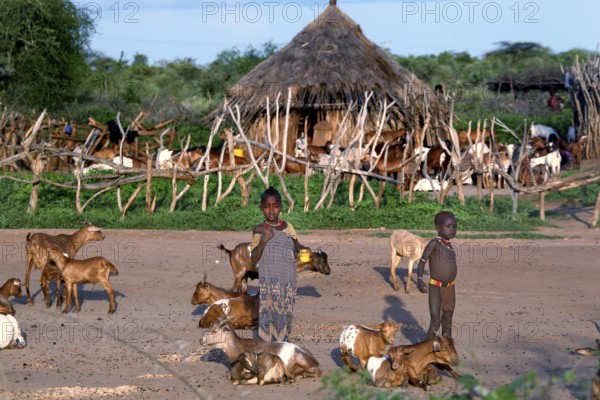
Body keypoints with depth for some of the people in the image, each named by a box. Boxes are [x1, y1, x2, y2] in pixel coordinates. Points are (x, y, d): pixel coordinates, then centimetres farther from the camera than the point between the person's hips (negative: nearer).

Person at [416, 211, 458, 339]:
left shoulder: (449, 246, 11)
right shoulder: (434, 243, -11)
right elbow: (422, 261, -17)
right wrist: (419, 279, -30)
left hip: (450, 288, 7)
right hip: (435, 287, -7)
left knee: (447, 323, 16)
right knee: (435, 322, -8)